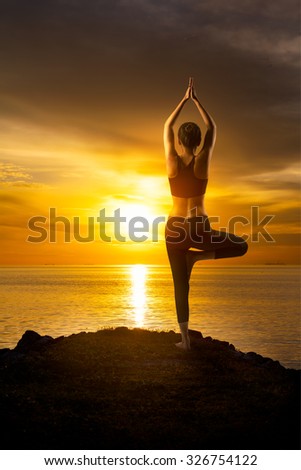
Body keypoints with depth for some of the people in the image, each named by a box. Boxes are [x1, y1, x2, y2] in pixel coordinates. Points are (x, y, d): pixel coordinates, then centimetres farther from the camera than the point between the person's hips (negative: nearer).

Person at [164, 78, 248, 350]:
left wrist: (185, 99, 17)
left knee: (181, 285, 10)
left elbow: (167, 127, 10)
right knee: (241, 246, 21)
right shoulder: (203, 160, -7)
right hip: (200, 229, -2)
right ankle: (197, 256, 1)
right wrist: (196, 100, 16)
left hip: (176, 229, 2)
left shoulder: (172, 162, -5)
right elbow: (212, 128, 8)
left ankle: (185, 339, 9)